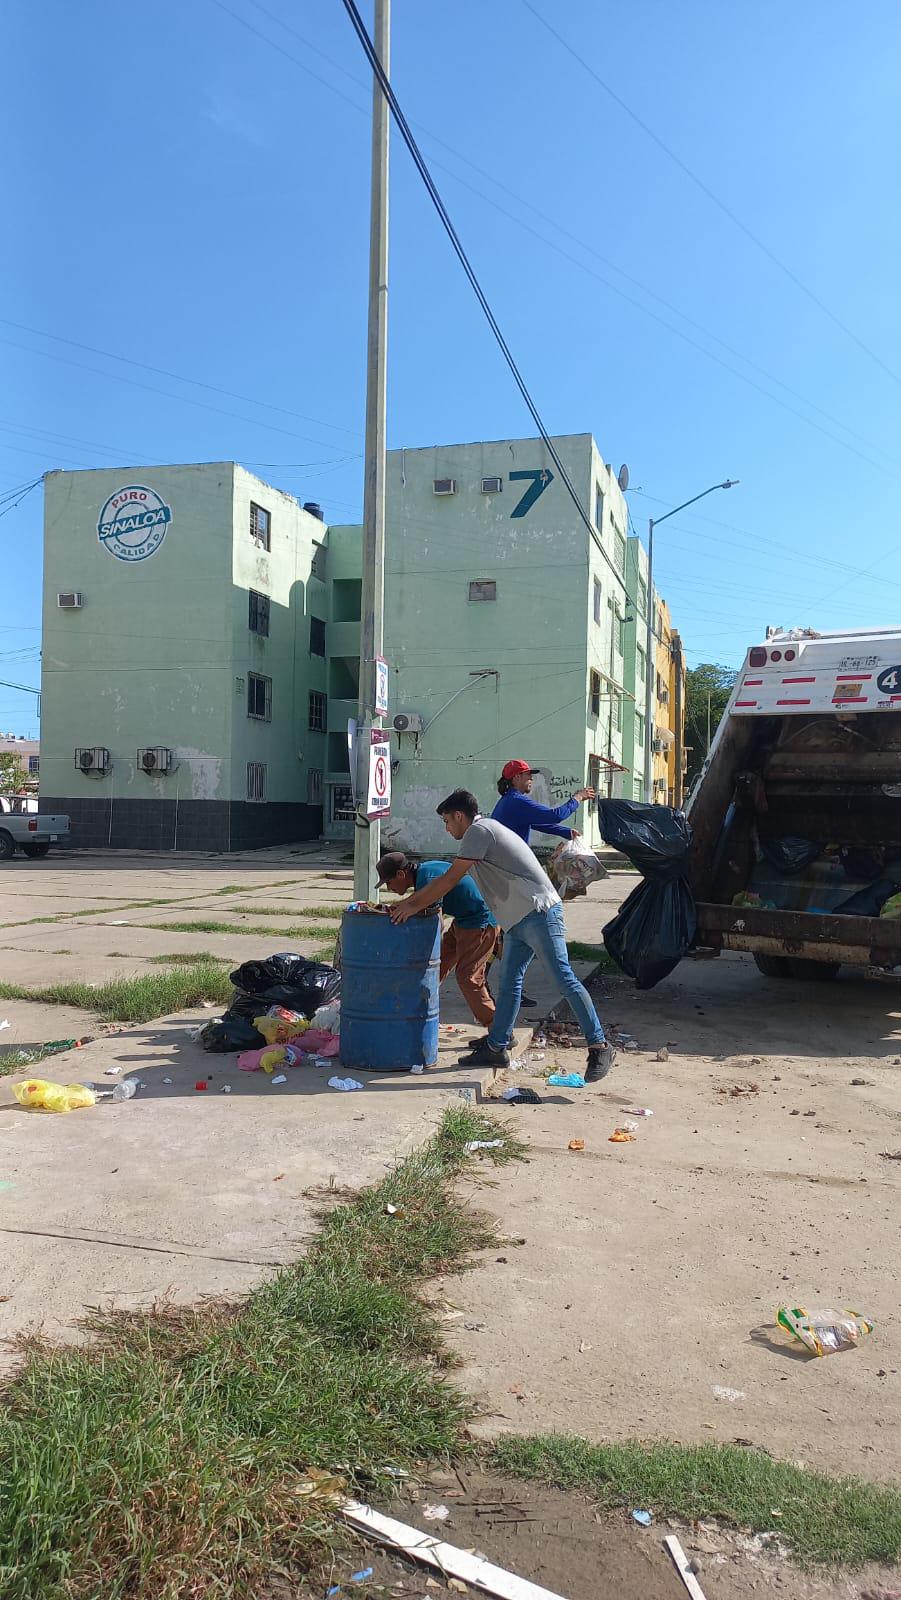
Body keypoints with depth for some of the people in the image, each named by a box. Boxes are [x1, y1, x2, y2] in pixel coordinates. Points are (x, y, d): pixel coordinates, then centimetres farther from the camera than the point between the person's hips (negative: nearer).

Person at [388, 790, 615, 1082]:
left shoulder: (478, 830, -10)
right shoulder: (483, 831, 22)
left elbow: (450, 880, -12)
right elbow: (447, 878, 28)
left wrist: (414, 906, -4)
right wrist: (408, 901, 27)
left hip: (538, 913, -11)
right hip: (518, 920, 11)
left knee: (564, 981, -9)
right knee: (508, 983, 11)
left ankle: (599, 1048, -6)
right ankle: (497, 1048, 17)